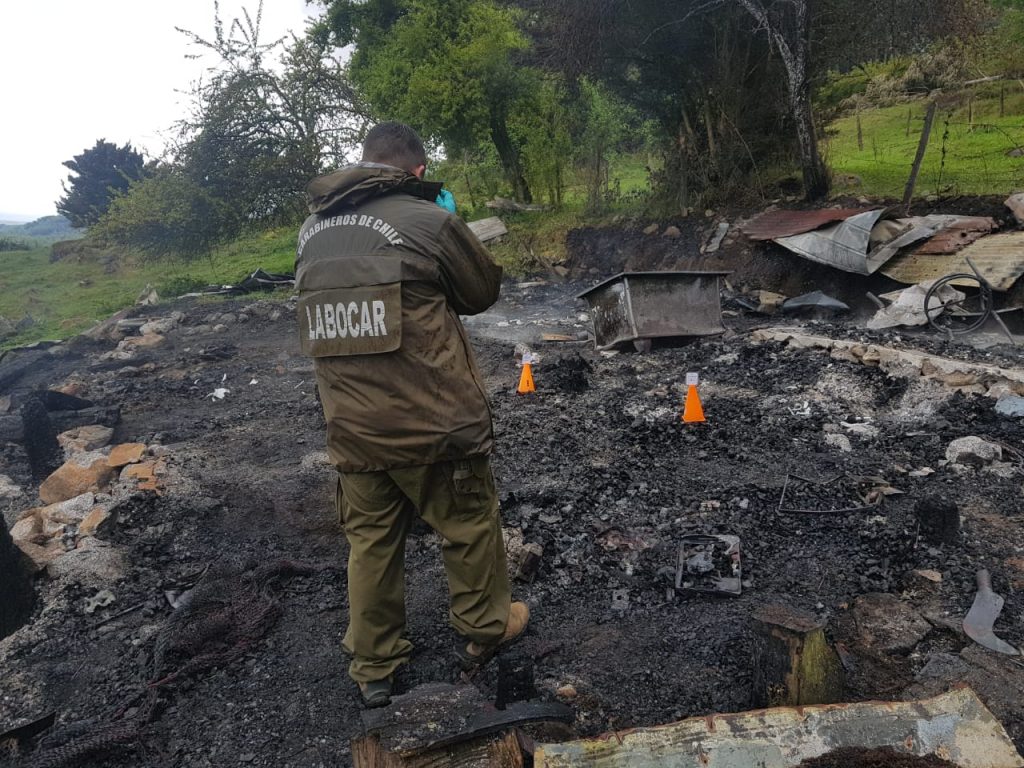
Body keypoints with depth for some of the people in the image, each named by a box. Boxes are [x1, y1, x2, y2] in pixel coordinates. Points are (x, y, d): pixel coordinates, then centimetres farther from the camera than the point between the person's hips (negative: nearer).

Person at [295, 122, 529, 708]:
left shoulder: (314, 229, 5)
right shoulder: (429, 220, -14)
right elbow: (483, 291, -2)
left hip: (352, 429, 6)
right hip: (433, 423, -5)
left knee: (370, 540, 18)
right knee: (470, 524, 17)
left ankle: (374, 667, 32)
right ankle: (484, 629, 37)